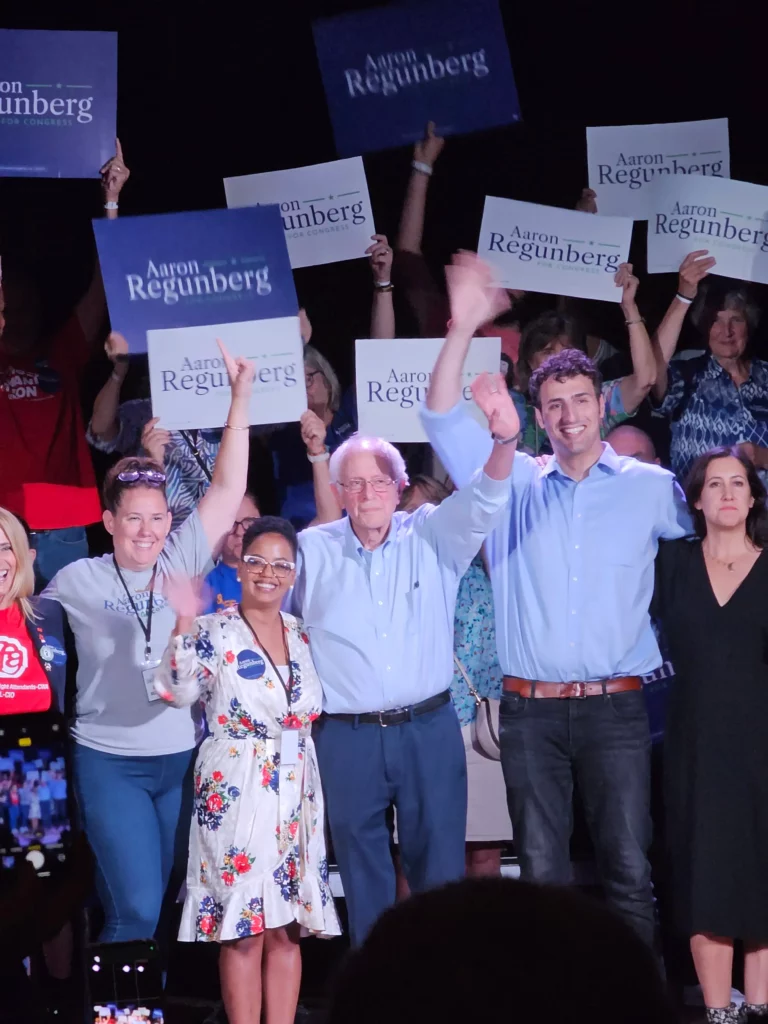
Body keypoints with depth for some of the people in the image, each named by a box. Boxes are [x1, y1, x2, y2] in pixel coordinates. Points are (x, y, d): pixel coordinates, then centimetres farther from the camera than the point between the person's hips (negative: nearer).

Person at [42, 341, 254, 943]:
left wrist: (241, 395, -9)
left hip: (183, 757, 3)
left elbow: (228, 488, -5)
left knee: (162, 900, 10)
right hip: (110, 763, -3)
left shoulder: (182, 563, 0)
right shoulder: (78, 581, -3)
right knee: (137, 908, -10)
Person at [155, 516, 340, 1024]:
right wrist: (184, 621, -27)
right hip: (236, 790, -5)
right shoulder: (213, 630, -4)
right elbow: (179, 692, -17)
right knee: (243, 929, -4)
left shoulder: (301, 634, 10)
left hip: (297, 791, 5)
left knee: (287, 928, 7)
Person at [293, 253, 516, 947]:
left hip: (429, 728, 0)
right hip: (348, 735, 0)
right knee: (364, 876, 7)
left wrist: (504, 438, -31)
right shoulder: (312, 550, 2)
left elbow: (486, 497, -13)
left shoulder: (433, 538, 1)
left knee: (441, 871, 5)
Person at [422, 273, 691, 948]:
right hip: (530, 709, 2)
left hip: (615, 707, -1)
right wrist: (463, 327, -8)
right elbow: (442, 418, 1)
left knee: (629, 867, -4)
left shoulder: (651, 488, 5)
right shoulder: (515, 484, 8)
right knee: (541, 870, 4)